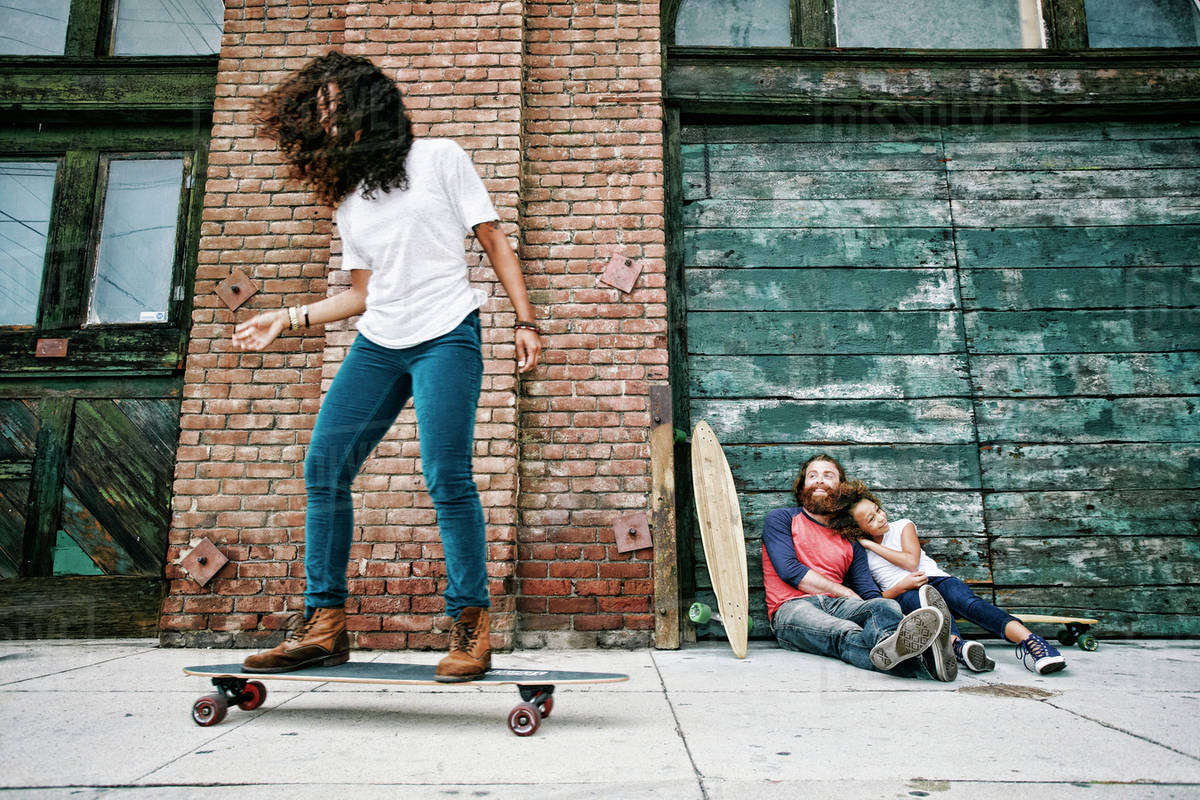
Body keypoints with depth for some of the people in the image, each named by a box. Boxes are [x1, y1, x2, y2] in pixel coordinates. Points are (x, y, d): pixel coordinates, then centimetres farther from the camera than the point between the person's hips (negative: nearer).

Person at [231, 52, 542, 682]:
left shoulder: (439, 158, 6)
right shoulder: (347, 200, 20)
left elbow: (494, 243, 3)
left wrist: (525, 322, -6)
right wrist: (287, 318, 16)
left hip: (446, 337, -6)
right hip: (376, 345, 6)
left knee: (446, 478, -16)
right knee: (324, 465, -4)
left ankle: (471, 624, -4)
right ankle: (324, 624, 4)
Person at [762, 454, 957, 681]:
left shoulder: (851, 540, 25)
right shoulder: (780, 519, 13)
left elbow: (869, 593, 14)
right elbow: (790, 570, -3)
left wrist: (906, 622, -7)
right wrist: (846, 592, -1)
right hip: (792, 608, -4)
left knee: (887, 606, -30)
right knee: (846, 633, -37)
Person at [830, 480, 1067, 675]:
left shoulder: (902, 526, 17)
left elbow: (911, 561, -2)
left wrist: (872, 545, 3)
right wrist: (899, 587, -12)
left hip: (936, 579, 2)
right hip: (903, 595, -2)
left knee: (967, 601, -34)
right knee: (929, 603, -40)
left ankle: (1028, 640, -59)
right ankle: (959, 646, -72)